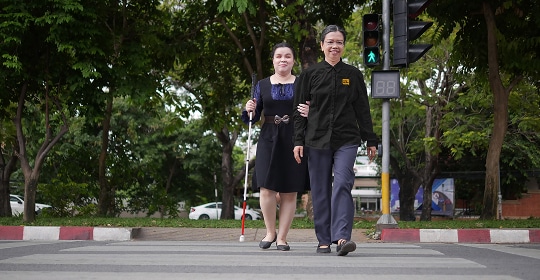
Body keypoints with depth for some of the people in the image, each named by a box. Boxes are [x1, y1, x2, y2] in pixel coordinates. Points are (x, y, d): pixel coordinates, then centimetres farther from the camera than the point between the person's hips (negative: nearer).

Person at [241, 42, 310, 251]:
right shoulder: (262, 85, 12)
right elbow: (253, 118, 13)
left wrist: (309, 114, -15)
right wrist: (249, 110, -9)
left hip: (294, 141, -1)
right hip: (269, 140, 1)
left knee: (289, 192, 0)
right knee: (266, 188, -8)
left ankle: (282, 237, 10)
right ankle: (270, 231, 14)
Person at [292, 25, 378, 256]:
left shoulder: (353, 75, 9)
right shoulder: (310, 75, 6)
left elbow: (363, 110, 11)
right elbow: (299, 111, 5)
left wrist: (371, 141, 8)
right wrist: (298, 141, -3)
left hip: (346, 140, -1)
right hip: (317, 141, 1)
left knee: (342, 185, -16)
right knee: (320, 191, 3)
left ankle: (341, 237, -21)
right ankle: (324, 240, 11)